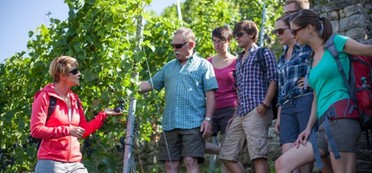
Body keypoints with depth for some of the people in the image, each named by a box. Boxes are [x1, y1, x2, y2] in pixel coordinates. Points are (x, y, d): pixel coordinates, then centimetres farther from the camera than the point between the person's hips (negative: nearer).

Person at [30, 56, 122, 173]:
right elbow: (36, 130, -12)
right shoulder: (45, 97, -5)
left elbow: (84, 130, 16)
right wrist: (67, 130, -17)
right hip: (51, 163, -6)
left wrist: (103, 114, 7)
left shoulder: (75, 100, 16)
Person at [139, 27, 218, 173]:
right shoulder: (168, 67, 19)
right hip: (170, 124, 5)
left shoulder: (203, 65, 3)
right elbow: (150, 84, 18)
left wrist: (208, 118, -11)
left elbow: (210, 94, -3)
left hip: (193, 123, -5)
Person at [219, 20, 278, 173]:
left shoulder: (263, 53, 4)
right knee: (226, 155, 4)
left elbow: (273, 80, -5)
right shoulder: (239, 60, 25)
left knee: (258, 155, -13)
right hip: (240, 114, 8)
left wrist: (264, 104, -17)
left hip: (256, 112, -8)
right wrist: (235, 112, 17)